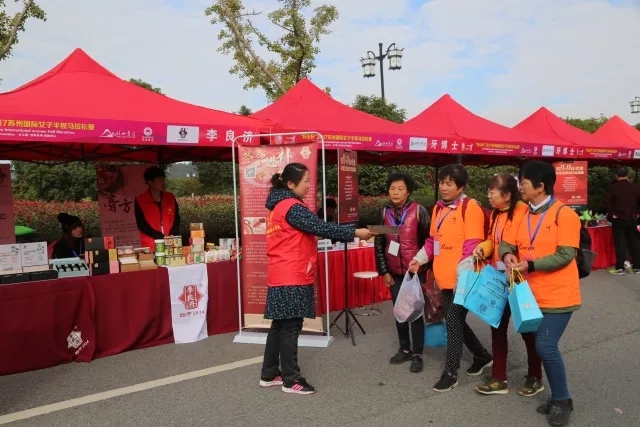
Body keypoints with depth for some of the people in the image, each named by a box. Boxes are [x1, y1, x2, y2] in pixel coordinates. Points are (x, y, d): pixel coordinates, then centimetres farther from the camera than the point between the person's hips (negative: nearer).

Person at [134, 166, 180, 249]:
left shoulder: (171, 197, 7)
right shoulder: (140, 200, -2)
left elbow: (176, 220, 6)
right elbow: (142, 225, -7)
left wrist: (172, 236, -12)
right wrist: (162, 237, -15)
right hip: (150, 248, -3)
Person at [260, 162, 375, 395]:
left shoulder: (279, 206, 15)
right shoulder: (292, 207, -16)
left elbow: (309, 231, 15)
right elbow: (321, 228, -19)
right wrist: (355, 232, -11)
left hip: (283, 277, 10)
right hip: (292, 278, -10)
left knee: (280, 325, 15)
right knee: (290, 327, -1)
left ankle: (269, 374, 24)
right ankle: (291, 380, 10)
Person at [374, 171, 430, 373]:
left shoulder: (418, 210, -7)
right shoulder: (384, 212, 3)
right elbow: (379, 244, 6)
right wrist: (384, 271, 4)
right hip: (394, 272, 4)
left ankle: (417, 354, 14)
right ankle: (405, 349, 28)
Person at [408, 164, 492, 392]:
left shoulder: (470, 207, -11)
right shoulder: (439, 208, 13)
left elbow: (473, 245, -17)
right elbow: (433, 240, 18)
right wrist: (419, 259, 7)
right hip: (445, 277, 8)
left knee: (453, 321, -3)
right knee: (455, 320, 16)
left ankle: (451, 373, 11)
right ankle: (482, 356, 38)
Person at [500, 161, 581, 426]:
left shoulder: (564, 214, -13)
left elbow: (565, 255, -20)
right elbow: (507, 242, 6)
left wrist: (530, 264, -27)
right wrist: (507, 255, -17)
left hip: (557, 295, -7)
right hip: (531, 293, 7)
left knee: (546, 346, -10)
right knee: (544, 346, 15)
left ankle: (561, 400, 13)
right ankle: (559, 398, 32)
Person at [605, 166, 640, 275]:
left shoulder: (613, 187, -7)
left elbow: (607, 201, -17)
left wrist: (612, 214, -9)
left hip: (618, 219, -4)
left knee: (620, 244, -1)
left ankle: (620, 268, -1)